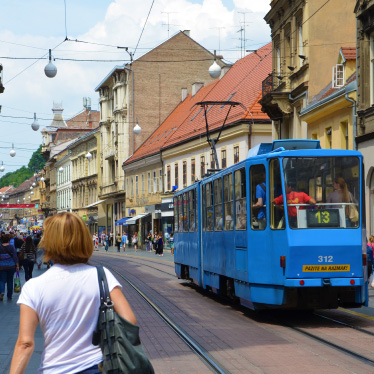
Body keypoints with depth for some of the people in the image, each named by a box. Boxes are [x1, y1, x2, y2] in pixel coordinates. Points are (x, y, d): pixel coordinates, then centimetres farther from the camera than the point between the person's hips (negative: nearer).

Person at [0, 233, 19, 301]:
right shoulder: (12, 247, -4)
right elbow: (15, 257, -6)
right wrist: (17, 265, -1)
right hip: (11, 266, 1)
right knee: (10, 281, 12)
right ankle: (9, 296, 17)